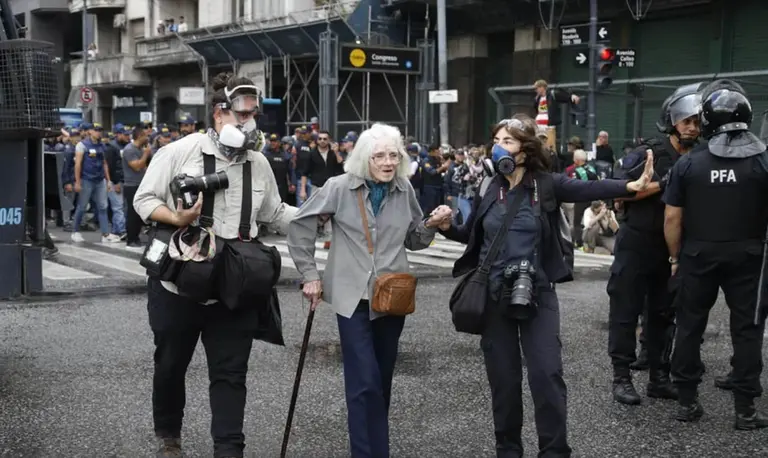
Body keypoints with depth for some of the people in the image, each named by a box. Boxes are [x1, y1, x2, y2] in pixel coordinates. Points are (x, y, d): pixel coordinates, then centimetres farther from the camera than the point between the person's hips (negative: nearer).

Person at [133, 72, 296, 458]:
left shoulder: (259, 164, 6)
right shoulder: (178, 152, -7)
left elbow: (274, 214, 14)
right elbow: (144, 200, -6)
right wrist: (177, 218, -22)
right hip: (178, 283, -2)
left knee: (230, 374, 1)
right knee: (170, 364, 15)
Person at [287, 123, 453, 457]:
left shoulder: (404, 190, 3)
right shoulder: (340, 187, -8)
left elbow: (414, 240, 13)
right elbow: (300, 225, 0)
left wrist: (432, 225, -7)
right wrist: (309, 275, -1)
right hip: (353, 297, -4)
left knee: (382, 381, 13)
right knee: (365, 382, -10)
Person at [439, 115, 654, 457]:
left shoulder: (546, 184, -6)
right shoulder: (488, 189, 4)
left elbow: (589, 189, -21)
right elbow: (471, 235, 17)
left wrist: (631, 186, -37)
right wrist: (446, 226, -3)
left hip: (537, 293, -3)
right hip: (494, 295, 3)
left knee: (546, 373, -5)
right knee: (502, 376, 9)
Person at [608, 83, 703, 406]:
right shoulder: (648, 153, -8)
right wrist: (662, 184, -20)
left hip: (673, 248, 5)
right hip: (636, 244, -4)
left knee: (663, 314, 11)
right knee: (626, 312, 0)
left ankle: (659, 378, 20)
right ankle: (622, 378, 7)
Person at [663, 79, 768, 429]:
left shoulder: (688, 163, -5)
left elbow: (672, 218, -4)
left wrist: (676, 257, 8)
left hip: (698, 256, 1)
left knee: (689, 327, 11)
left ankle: (687, 402, 17)